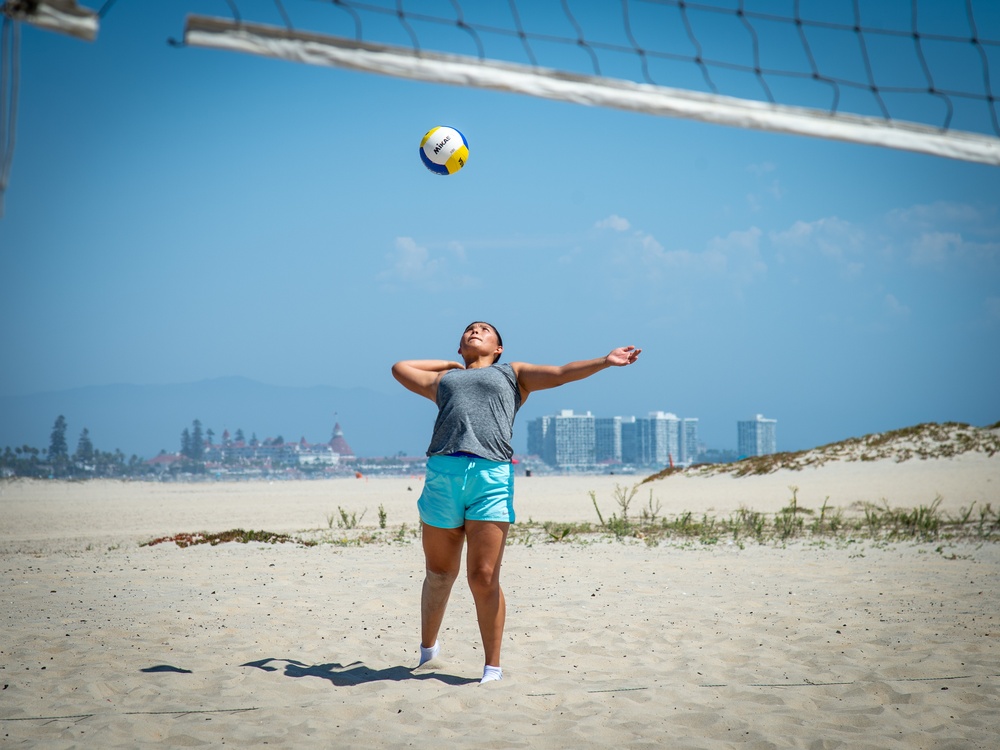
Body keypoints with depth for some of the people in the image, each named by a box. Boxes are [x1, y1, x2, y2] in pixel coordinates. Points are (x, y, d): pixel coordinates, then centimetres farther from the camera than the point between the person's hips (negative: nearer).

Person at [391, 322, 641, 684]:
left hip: (491, 476, -2)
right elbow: (400, 367, 40)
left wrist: (605, 361, 2)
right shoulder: (444, 379, 31)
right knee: (439, 573, 9)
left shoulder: (512, 374, 25)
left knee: (484, 578, -8)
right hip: (442, 473, 2)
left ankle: (492, 667, 2)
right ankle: (427, 648, 29)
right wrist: (451, 364, 38)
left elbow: (562, 373, 15)